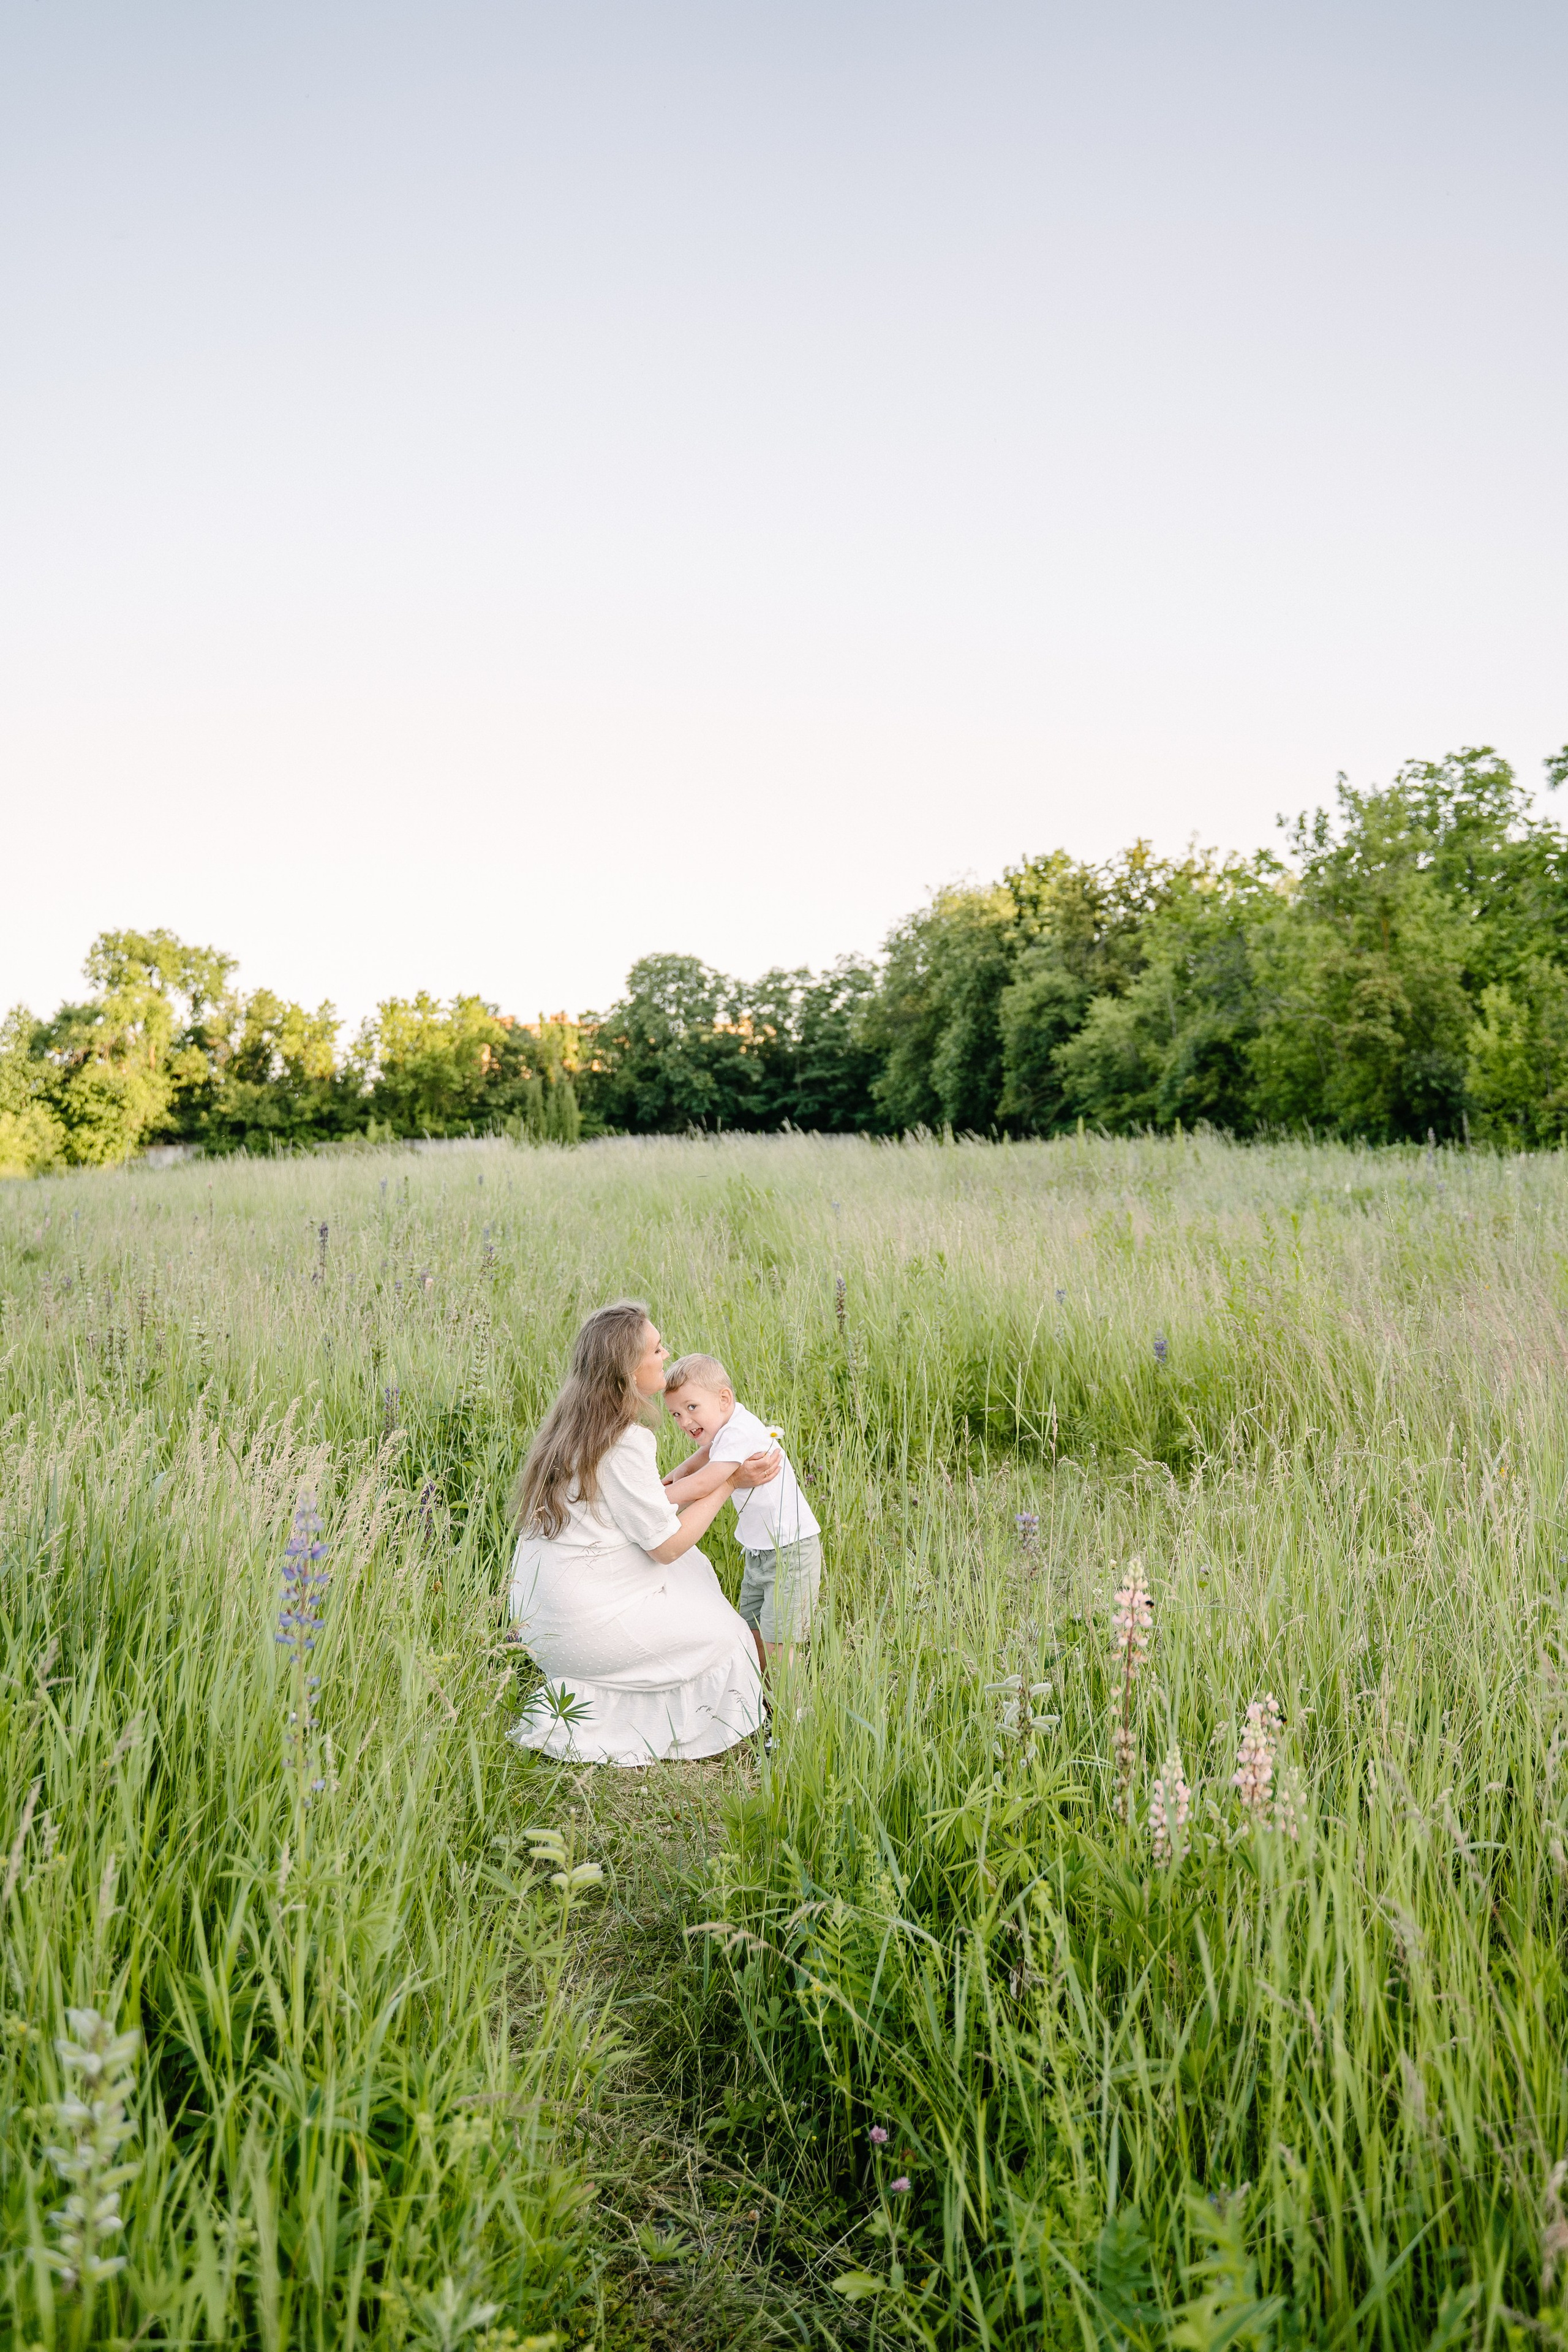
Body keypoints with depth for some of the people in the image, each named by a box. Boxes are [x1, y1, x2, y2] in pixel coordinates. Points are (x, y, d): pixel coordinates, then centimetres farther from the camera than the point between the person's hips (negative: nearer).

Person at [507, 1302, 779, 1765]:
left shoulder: (573, 1423, 6)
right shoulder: (624, 1443, -22)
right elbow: (668, 1545, -15)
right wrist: (730, 1481, -7)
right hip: (581, 1623, -9)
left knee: (693, 1569, 20)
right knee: (721, 1637, 7)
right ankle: (571, 1704, 5)